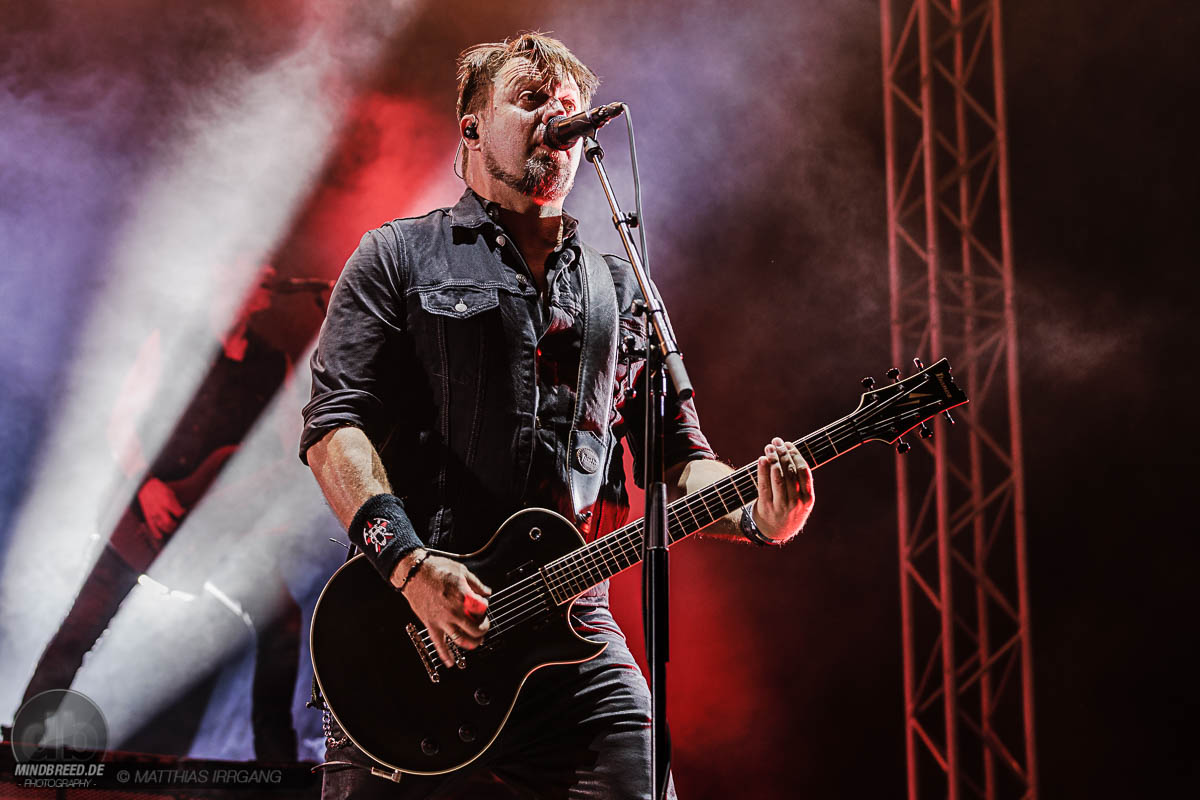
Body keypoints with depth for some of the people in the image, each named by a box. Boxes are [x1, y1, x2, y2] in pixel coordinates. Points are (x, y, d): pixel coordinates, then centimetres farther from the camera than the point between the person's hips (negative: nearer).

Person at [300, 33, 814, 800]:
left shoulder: (622, 290, 20)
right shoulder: (399, 258, 8)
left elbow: (682, 456, 17)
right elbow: (335, 423, -3)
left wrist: (757, 514, -5)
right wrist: (409, 561, -18)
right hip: (410, 635, -3)